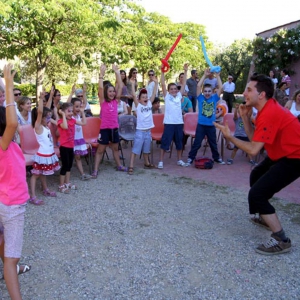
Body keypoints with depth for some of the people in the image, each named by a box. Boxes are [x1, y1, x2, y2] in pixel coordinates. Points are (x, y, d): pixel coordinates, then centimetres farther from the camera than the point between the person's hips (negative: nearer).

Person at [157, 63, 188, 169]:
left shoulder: (179, 95, 11)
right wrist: (163, 72, -13)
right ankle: (161, 161, 6)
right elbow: (163, 84, -6)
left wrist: (185, 71, 5)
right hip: (169, 123, -4)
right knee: (165, 142, -1)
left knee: (179, 142, 13)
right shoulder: (167, 96, 3)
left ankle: (179, 160, 27)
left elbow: (184, 84, 9)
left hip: (179, 122, 4)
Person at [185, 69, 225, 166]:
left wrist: (217, 76, -9)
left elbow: (220, 87, -7)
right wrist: (205, 75, -12)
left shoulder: (214, 98, 2)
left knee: (213, 143, 18)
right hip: (201, 125, -2)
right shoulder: (200, 98, -2)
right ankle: (190, 158, 10)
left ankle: (217, 157, 34)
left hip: (211, 125, 2)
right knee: (196, 143, 3)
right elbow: (198, 86, -12)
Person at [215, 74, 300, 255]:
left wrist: (230, 137, -17)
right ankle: (266, 217, 44)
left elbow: (253, 150, -27)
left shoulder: (269, 114, -26)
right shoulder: (268, 108, 6)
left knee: (256, 194, -17)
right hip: (284, 153, 11)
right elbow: (254, 137, 6)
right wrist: (245, 117, -4)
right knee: (257, 176, 29)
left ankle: (281, 240, -7)